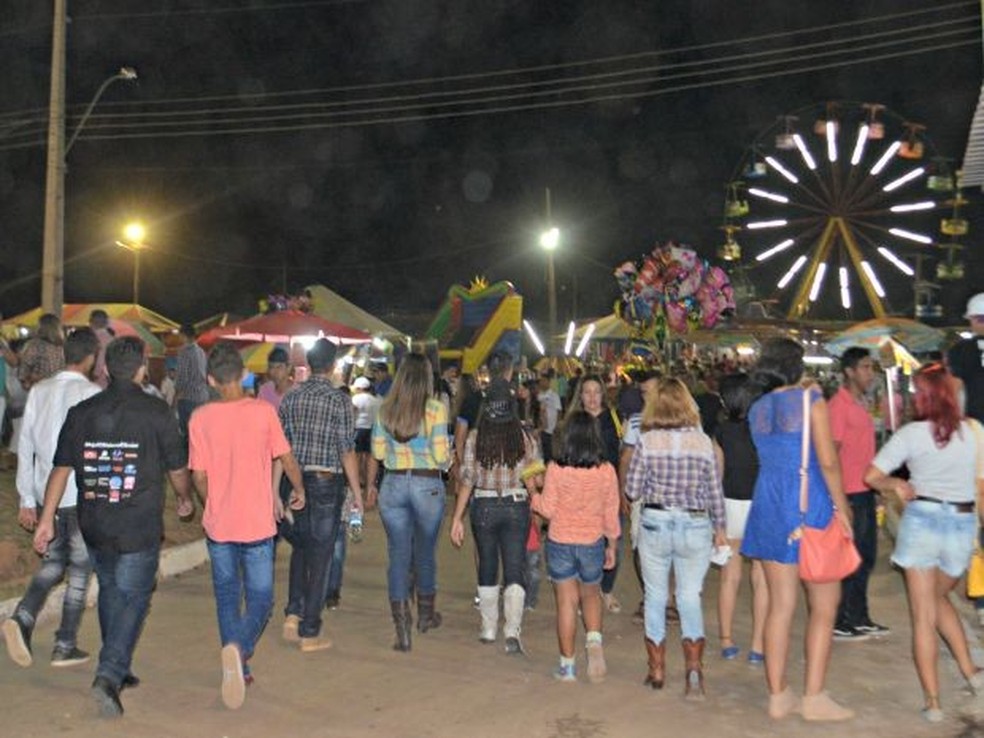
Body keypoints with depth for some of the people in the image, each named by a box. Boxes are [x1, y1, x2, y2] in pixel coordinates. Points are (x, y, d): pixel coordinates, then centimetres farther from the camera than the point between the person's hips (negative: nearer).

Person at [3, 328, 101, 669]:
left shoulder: (39, 391, 4)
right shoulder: (91, 394, -12)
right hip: (82, 495, -5)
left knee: (53, 561, 22)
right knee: (80, 570, 8)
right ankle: (65, 646, 15)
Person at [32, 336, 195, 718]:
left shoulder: (81, 411, 2)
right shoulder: (155, 411, -9)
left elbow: (61, 469, 3)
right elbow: (177, 470, -1)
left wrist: (46, 519, 8)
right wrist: (185, 500, 17)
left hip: (93, 525, 5)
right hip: (139, 528, -5)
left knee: (110, 591, 20)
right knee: (133, 597, 6)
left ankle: (116, 670, 33)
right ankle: (109, 675, -6)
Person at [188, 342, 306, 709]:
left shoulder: (200, 418, -3)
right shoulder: (263, 411, -10)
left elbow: (199, 477, 1)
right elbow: (287, 459, -4)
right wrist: (298, 490, 15)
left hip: (218, 526, 2)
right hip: (257, 525, -2)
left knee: (227, 598, 18)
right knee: (260, 597, 9)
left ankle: (238, 669, 22)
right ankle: (240, 648, -17)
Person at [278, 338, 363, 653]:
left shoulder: (291, 397, 3)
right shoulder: (340, 400, -9)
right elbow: (347, 451, -10)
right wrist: (357, 492, -2)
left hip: (295, 481, 4)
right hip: (327, 482, -4)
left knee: (300, 547, 22)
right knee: (320, 555, 4)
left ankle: (293, 614, 15)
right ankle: (309, 632, 11)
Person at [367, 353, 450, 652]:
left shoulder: (385, 409, 0)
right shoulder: (435, 409, -10)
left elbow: (377, 453, 4)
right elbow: (441, 457, -13)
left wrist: (371, 485, 18)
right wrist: (449, 460, 10)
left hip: (393, 485, 2)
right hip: (428, 485, -2)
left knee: (398, 555, 6)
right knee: (425, 553, 17)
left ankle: (402, 630, 4)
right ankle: (426, 615, 37)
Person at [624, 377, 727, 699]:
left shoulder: (647, 442, -9)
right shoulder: (702, 440, -5)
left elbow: (632, 491, -6)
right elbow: (715, 492, 1)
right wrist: (720, 528, 14)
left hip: (655, 524, -1)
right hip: (695, 526, 1)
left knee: (655, 597, 14)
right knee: (690, 597, 13)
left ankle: (657, 671, 22)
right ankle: (694, 668, 2)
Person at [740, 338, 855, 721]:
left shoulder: (757, 409, 10)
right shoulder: (811, 399, -7)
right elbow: (827, 460, -13)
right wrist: (841, 504, -4)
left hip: (769, 505, 5)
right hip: (811, 506, -5)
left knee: (780, 605, 9)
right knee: (824, 603, 7)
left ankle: (778, 695, 14)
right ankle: (814, 697, 8)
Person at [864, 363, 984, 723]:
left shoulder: (912, 433, -5)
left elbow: (872, 476, -6)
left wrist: (897, 484, 11)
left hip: (922, 519, -3)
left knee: (923, 615, 6)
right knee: (939, 597, 28)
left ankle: (933, 701, 9)